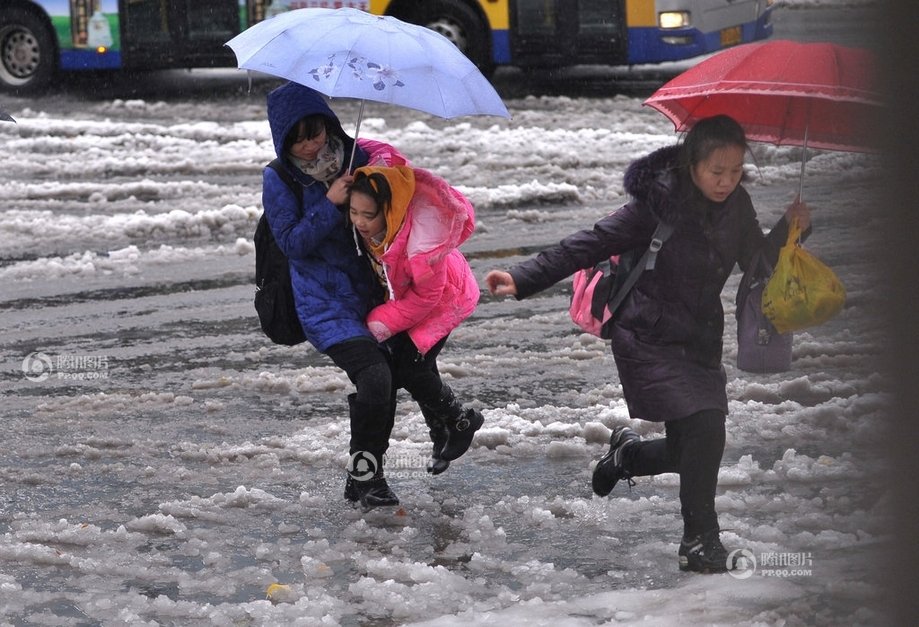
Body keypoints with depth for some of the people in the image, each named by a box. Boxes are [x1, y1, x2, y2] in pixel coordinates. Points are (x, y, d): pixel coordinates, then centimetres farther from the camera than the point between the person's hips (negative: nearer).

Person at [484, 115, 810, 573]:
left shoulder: (736, 206, 0)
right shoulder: (658, 205, -19)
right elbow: (590, 244, -20)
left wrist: (789, 231, -5)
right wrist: (524, 279, -27)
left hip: (700, 341, 7)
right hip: (650, 340, -7)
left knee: (693, 451, 8)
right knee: (703, 428, -20)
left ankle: (627, 453, 41)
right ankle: (700, 540, -6)